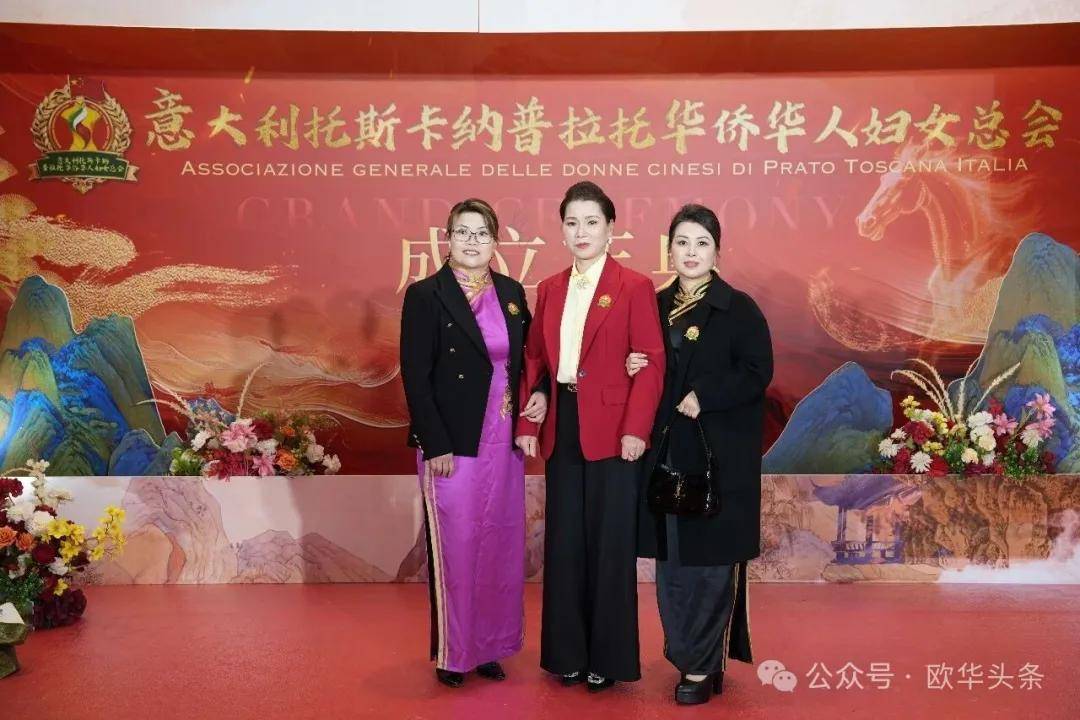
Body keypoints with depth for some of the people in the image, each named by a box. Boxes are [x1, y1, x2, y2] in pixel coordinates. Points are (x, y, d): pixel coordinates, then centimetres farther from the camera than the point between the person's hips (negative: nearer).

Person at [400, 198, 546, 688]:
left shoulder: (512, 293, 8)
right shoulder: (425, 295, -6)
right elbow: (415, 377, -10)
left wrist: (539, 393, -2)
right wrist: (435, 446, -14)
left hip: (504, 441, 5)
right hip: (453, 445, -5)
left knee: (500, 546, 11)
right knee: (456, 547, 4)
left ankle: (490, 644, 27)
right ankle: (453, 652, 21)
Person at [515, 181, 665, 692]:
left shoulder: (634, 287, -4)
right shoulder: (549, 289, 12)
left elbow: (652, 362, -9)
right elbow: (534, 359, 11)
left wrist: (636, 429, -17)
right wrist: (527, 424, 2)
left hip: (611, 429, -5)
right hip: (562, 429, 5)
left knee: (610, 542, 5)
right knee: (564, 541, 11)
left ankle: (608, 656, 21)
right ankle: (568, 651, 26)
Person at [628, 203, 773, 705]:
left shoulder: (738, 308, -4)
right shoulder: (658, 305, 10)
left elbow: (758, 373, -10)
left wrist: (703, 397, -17)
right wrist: (637, 370, -4)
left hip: (719, 453, -5)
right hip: (667, 450, 5)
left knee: (711, 558, 0)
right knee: (670, 556, 9)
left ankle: (702, 665, 12)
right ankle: (691, 654, 24)